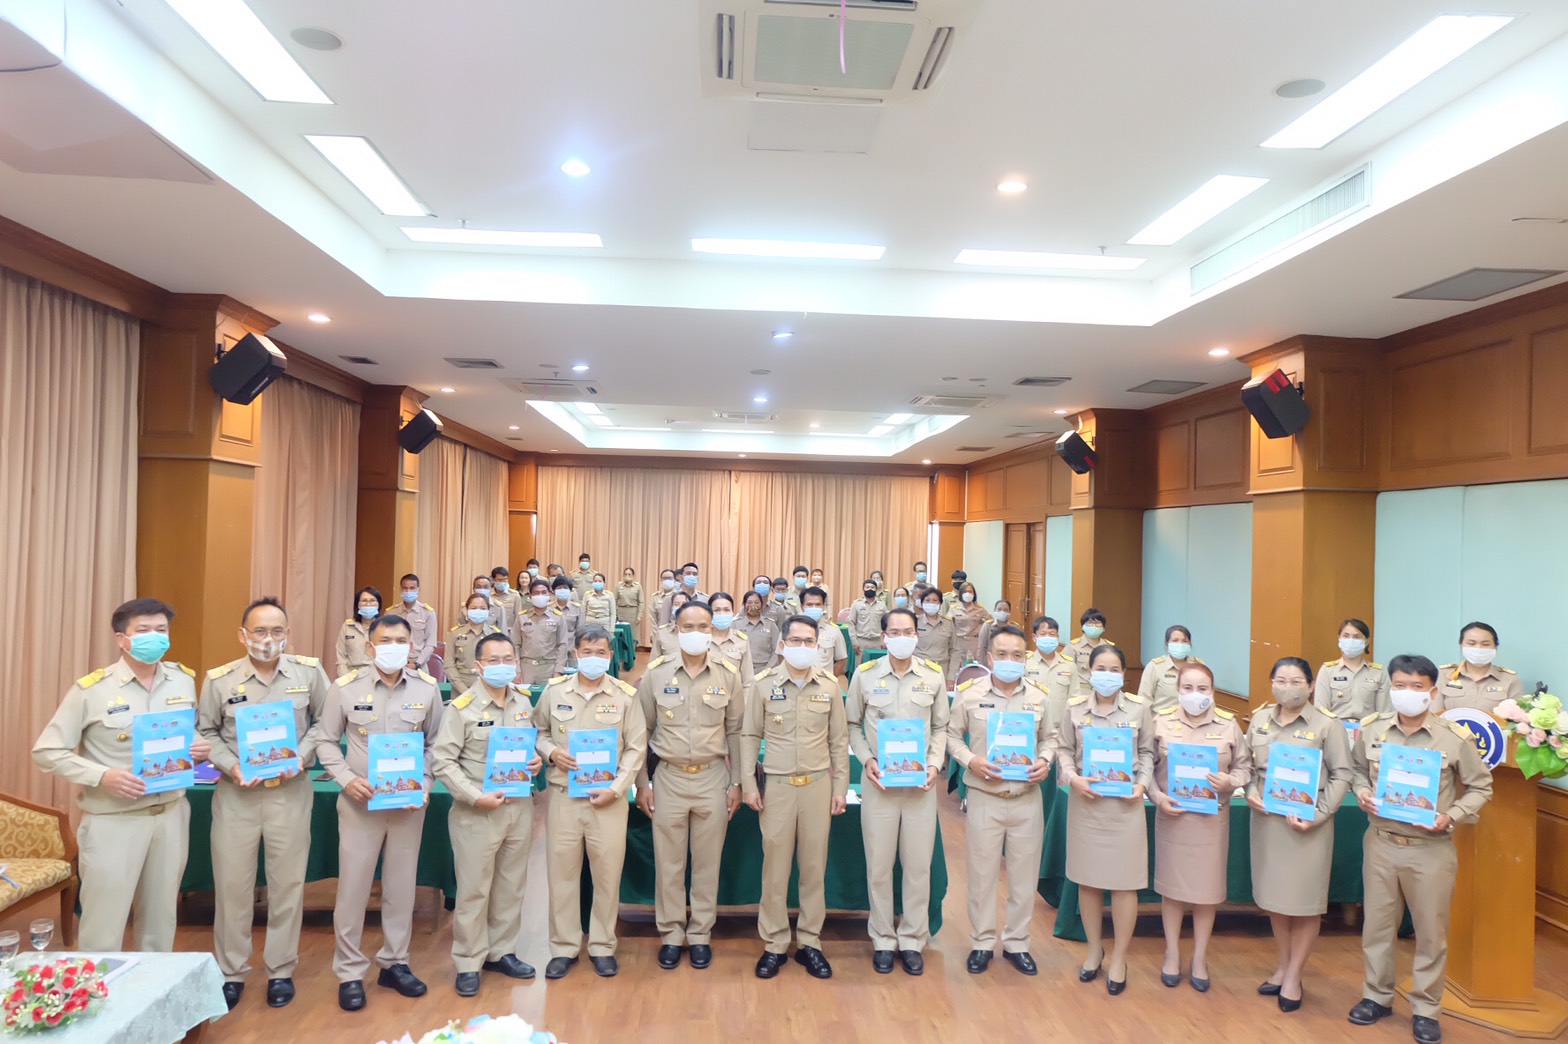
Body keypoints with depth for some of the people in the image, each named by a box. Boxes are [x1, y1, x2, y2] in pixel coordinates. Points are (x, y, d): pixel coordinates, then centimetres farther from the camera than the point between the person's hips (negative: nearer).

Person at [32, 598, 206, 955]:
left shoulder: (184, 680, 3)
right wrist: (102, 776, -21)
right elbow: (46, 751, -8)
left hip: (171, 813, 4)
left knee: (161, 917, 17)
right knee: (104, 928, 3)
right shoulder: (90, 689, -11)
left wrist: (202, 747, -8)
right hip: (113, 820, -4)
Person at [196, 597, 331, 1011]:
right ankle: (231, 972, 27)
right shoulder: (219, 679, -6)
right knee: (232, 882, 9)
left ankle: (281, 971, 25)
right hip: (235, 793, 0)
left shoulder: (309, 672, -5)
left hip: (290, 791, 0)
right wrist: (232, 766, -12)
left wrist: (301, 756, -12)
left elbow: (323, 722, 3)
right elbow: (206, 732, 3)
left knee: (288, 882, 9)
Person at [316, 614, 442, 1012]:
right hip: (360, 801, -2)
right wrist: (346, 779, -13)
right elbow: (326, 741, 1)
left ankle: (394, 963, 28)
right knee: (353, 885, 4)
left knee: (402, 885, 12)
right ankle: (350, 972, 20)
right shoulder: (345, 687, -7)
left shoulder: (427, 688, -3)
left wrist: (425, 784, -6)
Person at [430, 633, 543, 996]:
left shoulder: (524, 701, 5)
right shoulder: (461, 707, -12)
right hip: (477, 812, -5)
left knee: (511, 885, 15)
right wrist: (476, 797, -19)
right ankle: (469, 963, 19)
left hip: (519, 807, 5)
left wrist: (537, 760, -4)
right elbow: (442, 761, -13)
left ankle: (501, 952, 31)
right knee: (474, 889, 4)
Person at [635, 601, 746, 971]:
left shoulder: (729, 673, -3)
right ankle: (671, 935, 25)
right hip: (669, 777, 0)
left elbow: (736, 731, 4)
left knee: (707, 863, 9)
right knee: (668, 863, 8)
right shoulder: (655, 673, -4)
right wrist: (641, 783, 2)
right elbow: (642, 731, 3)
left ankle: (700, 935, 25)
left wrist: (736, 783, 3)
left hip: (713, 777, 0)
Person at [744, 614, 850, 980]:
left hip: (817, 784, 1)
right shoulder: (764, 684, -3)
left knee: (815, 865, 9)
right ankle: (774, 943, 19)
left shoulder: (829, 686, 1)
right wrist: (749, 784, -2)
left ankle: (809, 941, 22)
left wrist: (840, 787, 5)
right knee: (775, 866, 5)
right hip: (776, 785, -1)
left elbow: (839, 740, 7)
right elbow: (750, 736, 2)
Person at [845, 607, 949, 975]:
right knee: (878, 865, 7)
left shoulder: (933, 676, 1)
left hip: (921, 783, 1)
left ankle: (912, 940, 23)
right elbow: (852, 724, 7)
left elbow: (940, 727, 9)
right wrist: (867, 760, -6)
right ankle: (883, 940, 23)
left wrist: (934, 764, -5)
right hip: (879, 780, 0)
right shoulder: (865, 675, -1)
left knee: (918, 865, 7)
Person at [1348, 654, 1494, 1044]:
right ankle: (1378, 996, 31)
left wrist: (1451, 817, -13)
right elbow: (1357, 770, 12)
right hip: (1381, 843, 2)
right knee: (1377, 924, 13)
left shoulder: (1455, 737, -11)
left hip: (1431, 849, -2)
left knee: (1431, 931, 11)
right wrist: (1362, 795, -8)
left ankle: (1425, 1008, 28)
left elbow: (1481, 786, 0)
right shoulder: (1370, 729, -3)